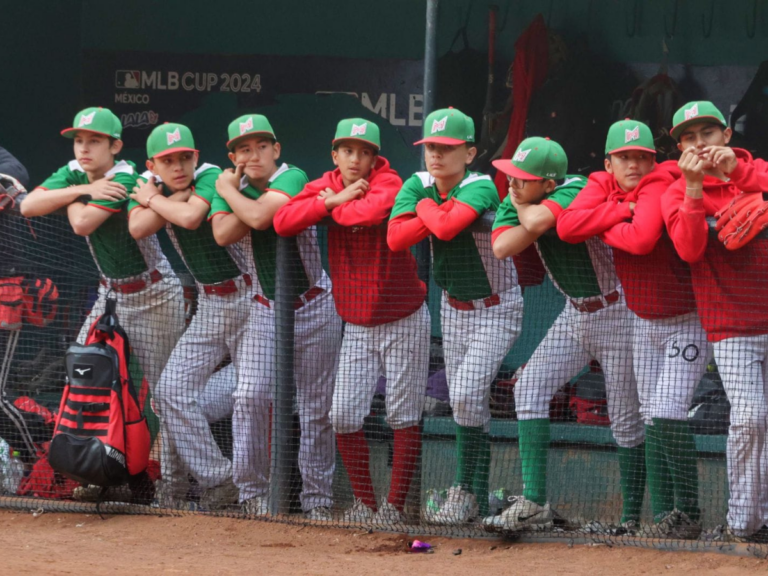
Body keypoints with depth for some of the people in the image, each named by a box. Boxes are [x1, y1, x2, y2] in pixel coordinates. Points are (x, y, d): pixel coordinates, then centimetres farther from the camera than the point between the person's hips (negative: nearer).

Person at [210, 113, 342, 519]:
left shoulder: (292, 178, -11)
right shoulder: (228, 190, 3)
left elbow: (259, 216, -27)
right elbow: (223, 234, -15)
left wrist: (229, 191, -12)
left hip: (314, 308, -3)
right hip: (265, 311, 3)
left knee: (315, 407, 1)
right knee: (251, 396, -13)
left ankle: (317, 498, 10)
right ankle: (252, 491, -4)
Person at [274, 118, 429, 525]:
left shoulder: (388, 183, -14)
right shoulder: (325, 187, 0)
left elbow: (373, 211, -39)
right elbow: (282, 222, -14)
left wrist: (335, 206, -20)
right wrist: (333, 200, -21)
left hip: (404, 322, -4)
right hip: (356, 325, 4)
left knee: (403, 416, -1)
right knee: (344, 416, -1)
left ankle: (395, 504, 7)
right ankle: (364, 502, 12)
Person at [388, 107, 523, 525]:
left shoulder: (480, 188, -23)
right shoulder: (417, 185, -5)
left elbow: (447, 227, -41)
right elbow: (396, 239, -19)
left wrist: (426, 207, -20)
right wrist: (437, 210, -26)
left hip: (496, 309, -6)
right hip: (453, 309, 6)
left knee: (467, 395, -18)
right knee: (463, 403, 8)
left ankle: (466, 493, -7)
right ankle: (476, 497, 16)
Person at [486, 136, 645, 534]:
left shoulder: (576, 191, -23)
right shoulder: (515, 203, -2)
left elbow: (538, 221, -40)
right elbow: (501, 248, -18)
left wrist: (522, 207, -19)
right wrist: (518, 206, -27)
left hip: (618, 313, -7)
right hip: (576, 315, 7)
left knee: (626, 422, -1)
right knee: (530, 388, -8)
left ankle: (632, 519, 9)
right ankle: (534, 504, -12)